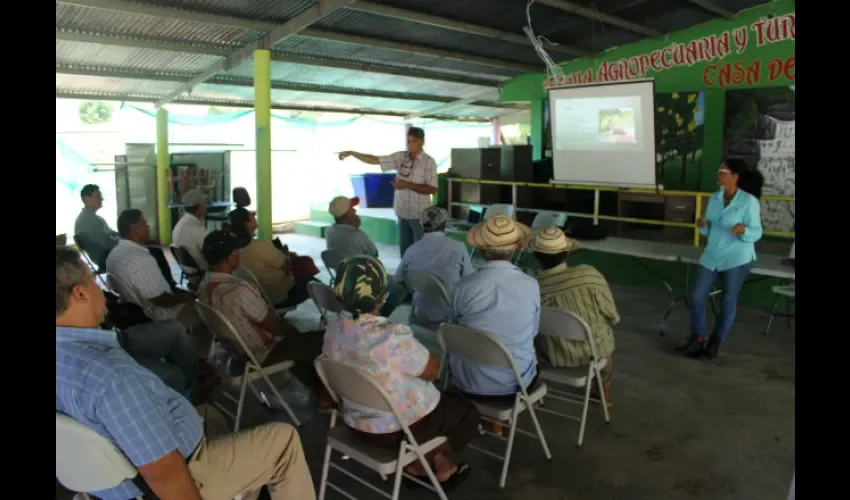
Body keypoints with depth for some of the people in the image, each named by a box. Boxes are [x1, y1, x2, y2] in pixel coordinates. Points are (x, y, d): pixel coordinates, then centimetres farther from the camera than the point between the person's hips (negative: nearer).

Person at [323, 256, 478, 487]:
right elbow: (432, 370, -17)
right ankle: (417, 464, 29)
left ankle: (441, 465, 33)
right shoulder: (393, 337, -33)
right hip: (400, 429, -7)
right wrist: (417, 350, 2)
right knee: (466, 412, 19)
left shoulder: (333, 330, -11)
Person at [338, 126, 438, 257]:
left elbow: (432, 189, -16)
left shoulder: (428, 162, -10)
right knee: (404, 250, 13)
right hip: (403, 213, 5)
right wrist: (351, 153, -3)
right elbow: (375, 160, 4)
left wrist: (407, 185, -20)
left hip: (420, 215, -5)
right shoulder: (400, 157, 3)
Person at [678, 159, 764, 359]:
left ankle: (715, 343, 18)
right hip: (711, 255, 6)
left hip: (737, 258, -6)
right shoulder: (714, 198, 4)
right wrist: (702, 225, -11)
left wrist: (743, 230, -33)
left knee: (729, 300, 6)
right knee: (697, 296, 3)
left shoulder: (749, 201, -13)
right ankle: (697, 339, 15)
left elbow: (757, 233, -13)